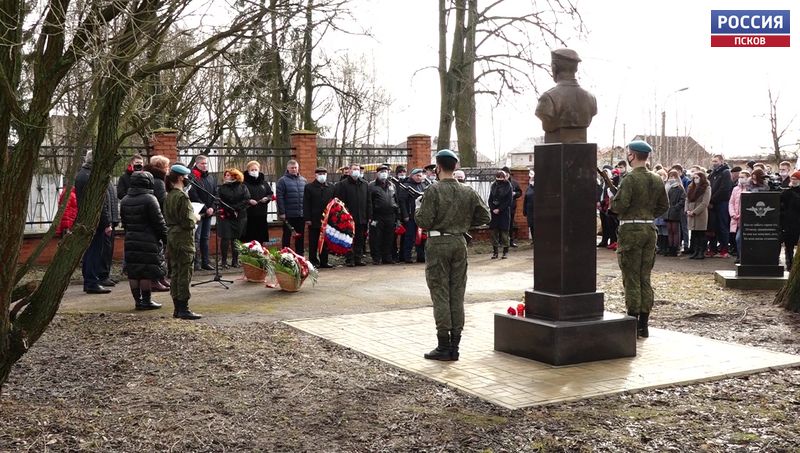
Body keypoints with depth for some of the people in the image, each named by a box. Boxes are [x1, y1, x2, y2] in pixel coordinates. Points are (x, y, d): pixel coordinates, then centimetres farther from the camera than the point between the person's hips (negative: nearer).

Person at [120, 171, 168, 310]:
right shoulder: (149, 199, -12)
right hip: (148, 242, -7)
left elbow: (124, 222, 15)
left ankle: (138, 300, 15)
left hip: (130, 241, 7)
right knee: (147, 273, -1)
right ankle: (146, 301, 3)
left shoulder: (124, 201, 10)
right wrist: (166, 238, -2)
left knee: (133, 272, 9)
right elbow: (159, 222, -12)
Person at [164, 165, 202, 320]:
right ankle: (184, 309, -3)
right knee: (185, 273, -4)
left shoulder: (168, 196, 10)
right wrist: (195, 218, 0)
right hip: (183, 237, -9)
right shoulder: (182, 196, -16)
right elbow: (187, 222, -20)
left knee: (175, 272, 12)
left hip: (171, 235, 9)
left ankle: (177, 308, 17)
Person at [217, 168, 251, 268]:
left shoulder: (243, 187, 6)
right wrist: (231, 211, -14)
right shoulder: (222, 188, 7)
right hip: (225, 217, 0)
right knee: (225, 238, -6)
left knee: (236, 239, 5)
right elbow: (220, 202, -4)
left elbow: (247, 200, -5)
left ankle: (235, 261, 12)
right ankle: (224, 261, -1)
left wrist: (235, 208, -15)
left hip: (240, 217, 0)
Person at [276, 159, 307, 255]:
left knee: (300, 236, 10)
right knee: (287, 235, 5)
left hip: (301, 214, 5)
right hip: (289, 215, -4)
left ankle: (300, 255, 19)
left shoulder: (303, 180, 11)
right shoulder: (282, 181, -5)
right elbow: (279, 198, -9)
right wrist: (281, 212, -14)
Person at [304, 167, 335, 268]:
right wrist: (307, 218, -10)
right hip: (314, 220, -3)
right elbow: (306, 204, -3)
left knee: (326, 242, 8)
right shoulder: (309, 187, 0)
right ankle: (313, 261, 9)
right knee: (313, 243, 3)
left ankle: (324, 262, 15)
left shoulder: (331, 186, 10)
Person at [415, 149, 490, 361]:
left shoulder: (433, 191, -12)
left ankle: (443, 346, 3)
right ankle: (455, 346, 13)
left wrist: (418, 207, 4)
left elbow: (424, 222, -15)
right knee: (457, 295, 9)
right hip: (459, 243, 5)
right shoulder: (468, 192, 4)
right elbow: (484, 216, 6)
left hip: (438, 244, -5)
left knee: (440, 294, 1)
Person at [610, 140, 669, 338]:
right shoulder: (657, 180, 8)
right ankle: (644, 325, 15)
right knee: (645, 279, 11)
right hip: (650, 229, 7)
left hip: (631, 230, -7)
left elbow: (619, 206, -20)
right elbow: (664, 206, 15)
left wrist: (613, 201, 1)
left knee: (631, 280, -1)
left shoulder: (631, 179, -14)